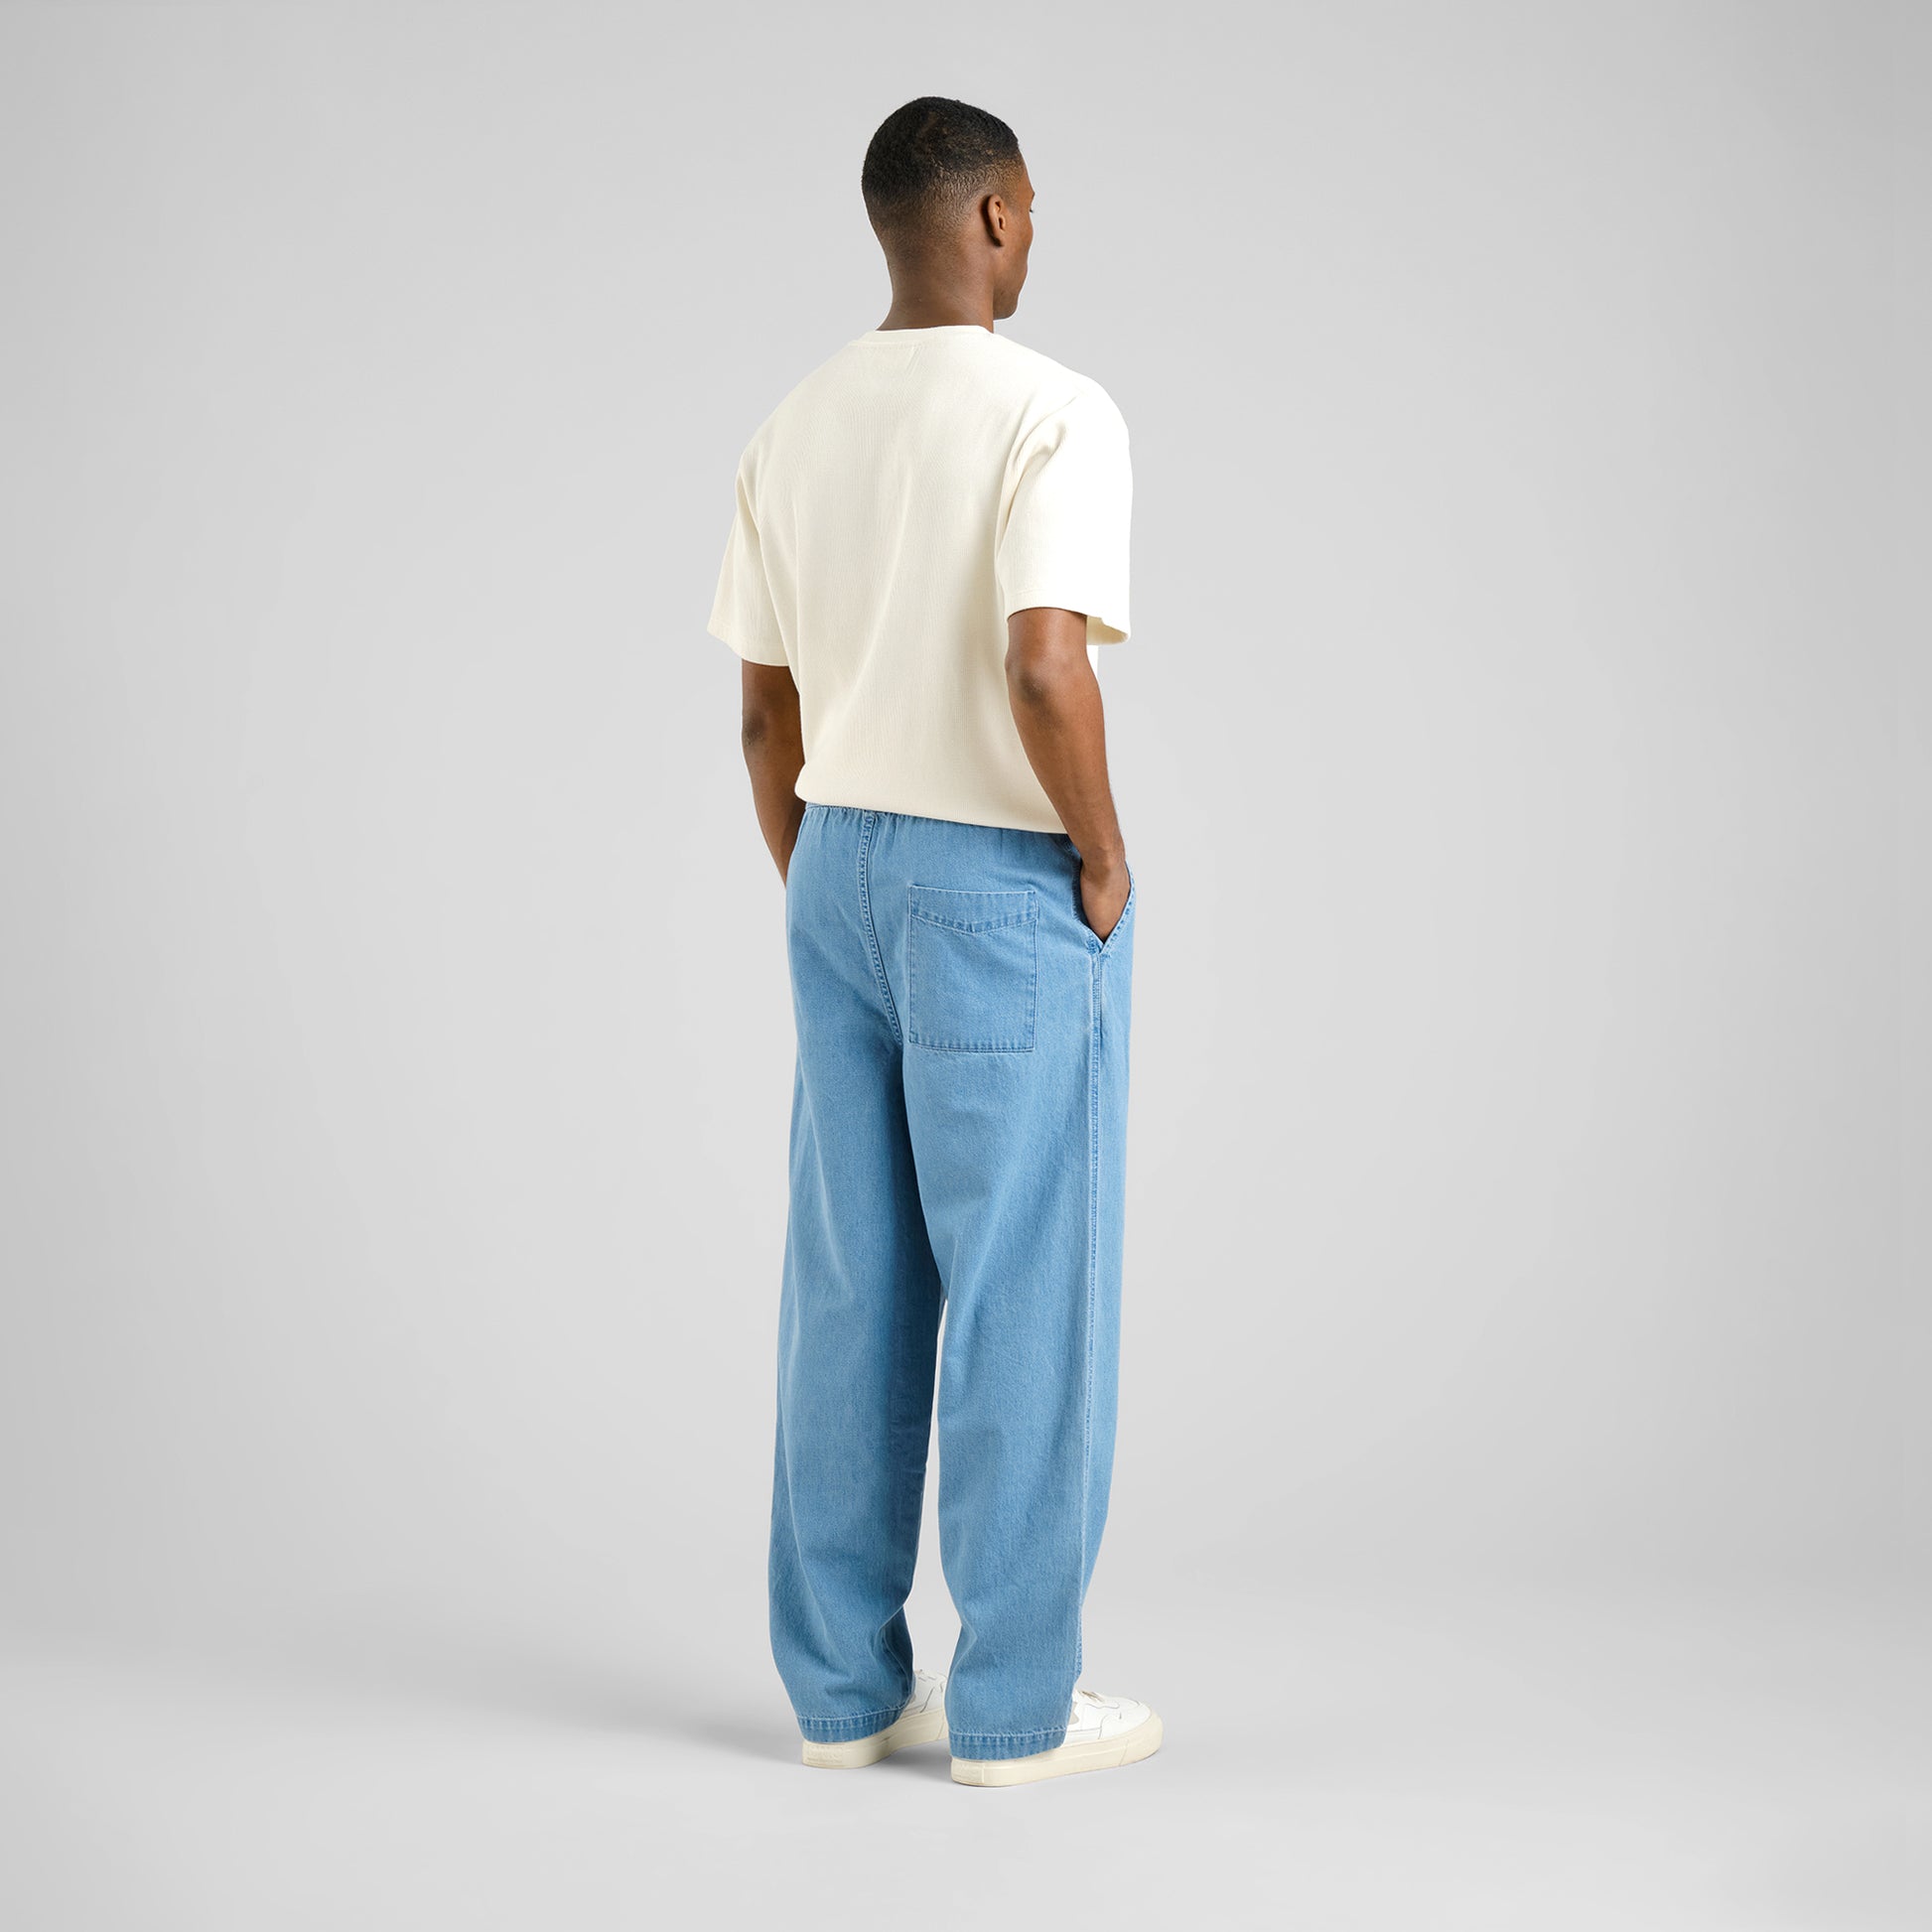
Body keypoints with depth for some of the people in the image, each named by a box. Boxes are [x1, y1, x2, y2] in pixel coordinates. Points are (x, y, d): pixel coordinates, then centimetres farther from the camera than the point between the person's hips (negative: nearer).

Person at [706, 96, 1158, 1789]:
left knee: (853, 1287, 10)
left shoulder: (794, 434, 8)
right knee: (1026, 1290, 1)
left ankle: (846, 1682, 15)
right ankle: (1015, 1703, 7)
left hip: (841, 880, 7)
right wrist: (1106, 857, -11)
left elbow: (766, 716, 10)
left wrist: (822, 907, 18)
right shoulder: (1057, 415, -13)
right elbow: (1043, 665, -26)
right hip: (1009, 896, -6)